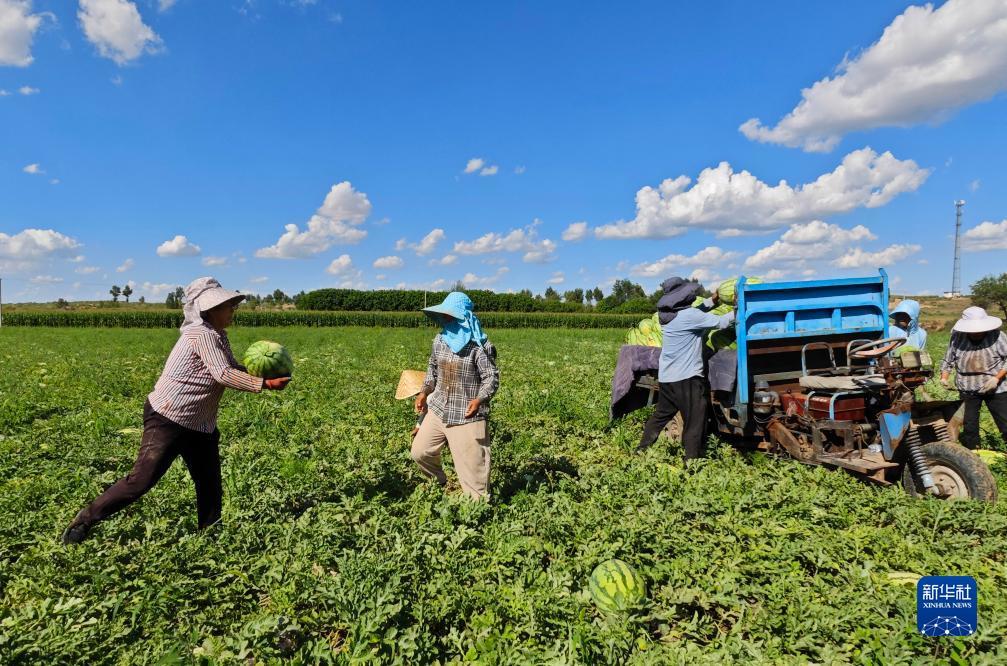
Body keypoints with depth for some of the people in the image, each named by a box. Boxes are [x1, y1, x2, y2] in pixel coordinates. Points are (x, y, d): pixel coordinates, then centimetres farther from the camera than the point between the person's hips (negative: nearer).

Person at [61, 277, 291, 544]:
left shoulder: (218, 336, 10)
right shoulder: (203, 334, -20)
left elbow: (231, 368, 12)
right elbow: (223, 374, -27)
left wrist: (260, 372, -4)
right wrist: (264, 384, -29)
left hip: (199, 423, 10)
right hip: (168, 419, -10)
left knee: (210, 485, 12)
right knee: (142, 479, -5)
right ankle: (87, 517, 16)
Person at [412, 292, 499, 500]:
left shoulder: (479, 345, -14)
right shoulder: (440, 340, 6)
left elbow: (492, 377, -13)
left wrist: (479, 399, -28)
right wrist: (424, 392, 8)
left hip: (467, 416, -7)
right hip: (438, 410, 7)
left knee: (471, 463, -3)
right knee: (419, 452, 11)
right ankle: (440, 484, 37)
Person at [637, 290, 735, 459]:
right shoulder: (689, 315, -18)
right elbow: (721, 322, -11)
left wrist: (713, 300, 17)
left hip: (666, 377, 9)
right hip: (685, 378, -9)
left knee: (661, 415, 20)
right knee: (695, 422, 2)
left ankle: (642, 450, 26)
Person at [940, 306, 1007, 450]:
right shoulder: (957, 338, -6)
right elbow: (948, 361, 4)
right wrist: (944, 378, -11)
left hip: (995, 389, -2)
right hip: (968, 389, 2)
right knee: (969, 426, 12)